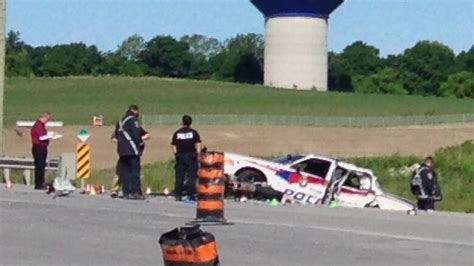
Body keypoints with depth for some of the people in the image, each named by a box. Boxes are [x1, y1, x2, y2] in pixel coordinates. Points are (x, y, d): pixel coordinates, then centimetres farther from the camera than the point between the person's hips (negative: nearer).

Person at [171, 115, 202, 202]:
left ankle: (178, 195, 5)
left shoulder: (177, 133, 5)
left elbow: (173, 147, 4)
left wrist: (176, 155, 12)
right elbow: (198, 146, -4)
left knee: (179, 177, 6)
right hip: (191, 156, -2)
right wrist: (198, 156, 1)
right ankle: (190, 195, -9)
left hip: (180, 156, 2)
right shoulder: (194, 133, 1)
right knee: (191, 176, -1)